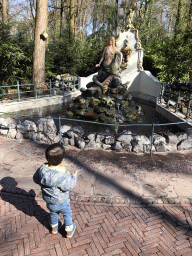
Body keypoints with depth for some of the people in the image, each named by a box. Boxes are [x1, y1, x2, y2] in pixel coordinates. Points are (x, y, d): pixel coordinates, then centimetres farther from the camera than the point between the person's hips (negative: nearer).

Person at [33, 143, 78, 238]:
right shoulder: (63, 175, -36)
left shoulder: (42, 170, -23)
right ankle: (69, 231, 44)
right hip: (62, 202, -4)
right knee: (67, 214, 24)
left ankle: (54, 228, 57)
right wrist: (74, 176, -10)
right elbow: (69, 186, -24)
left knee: (53, 213, 33)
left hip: (48, 200, 4)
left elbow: (36, 179, -6)